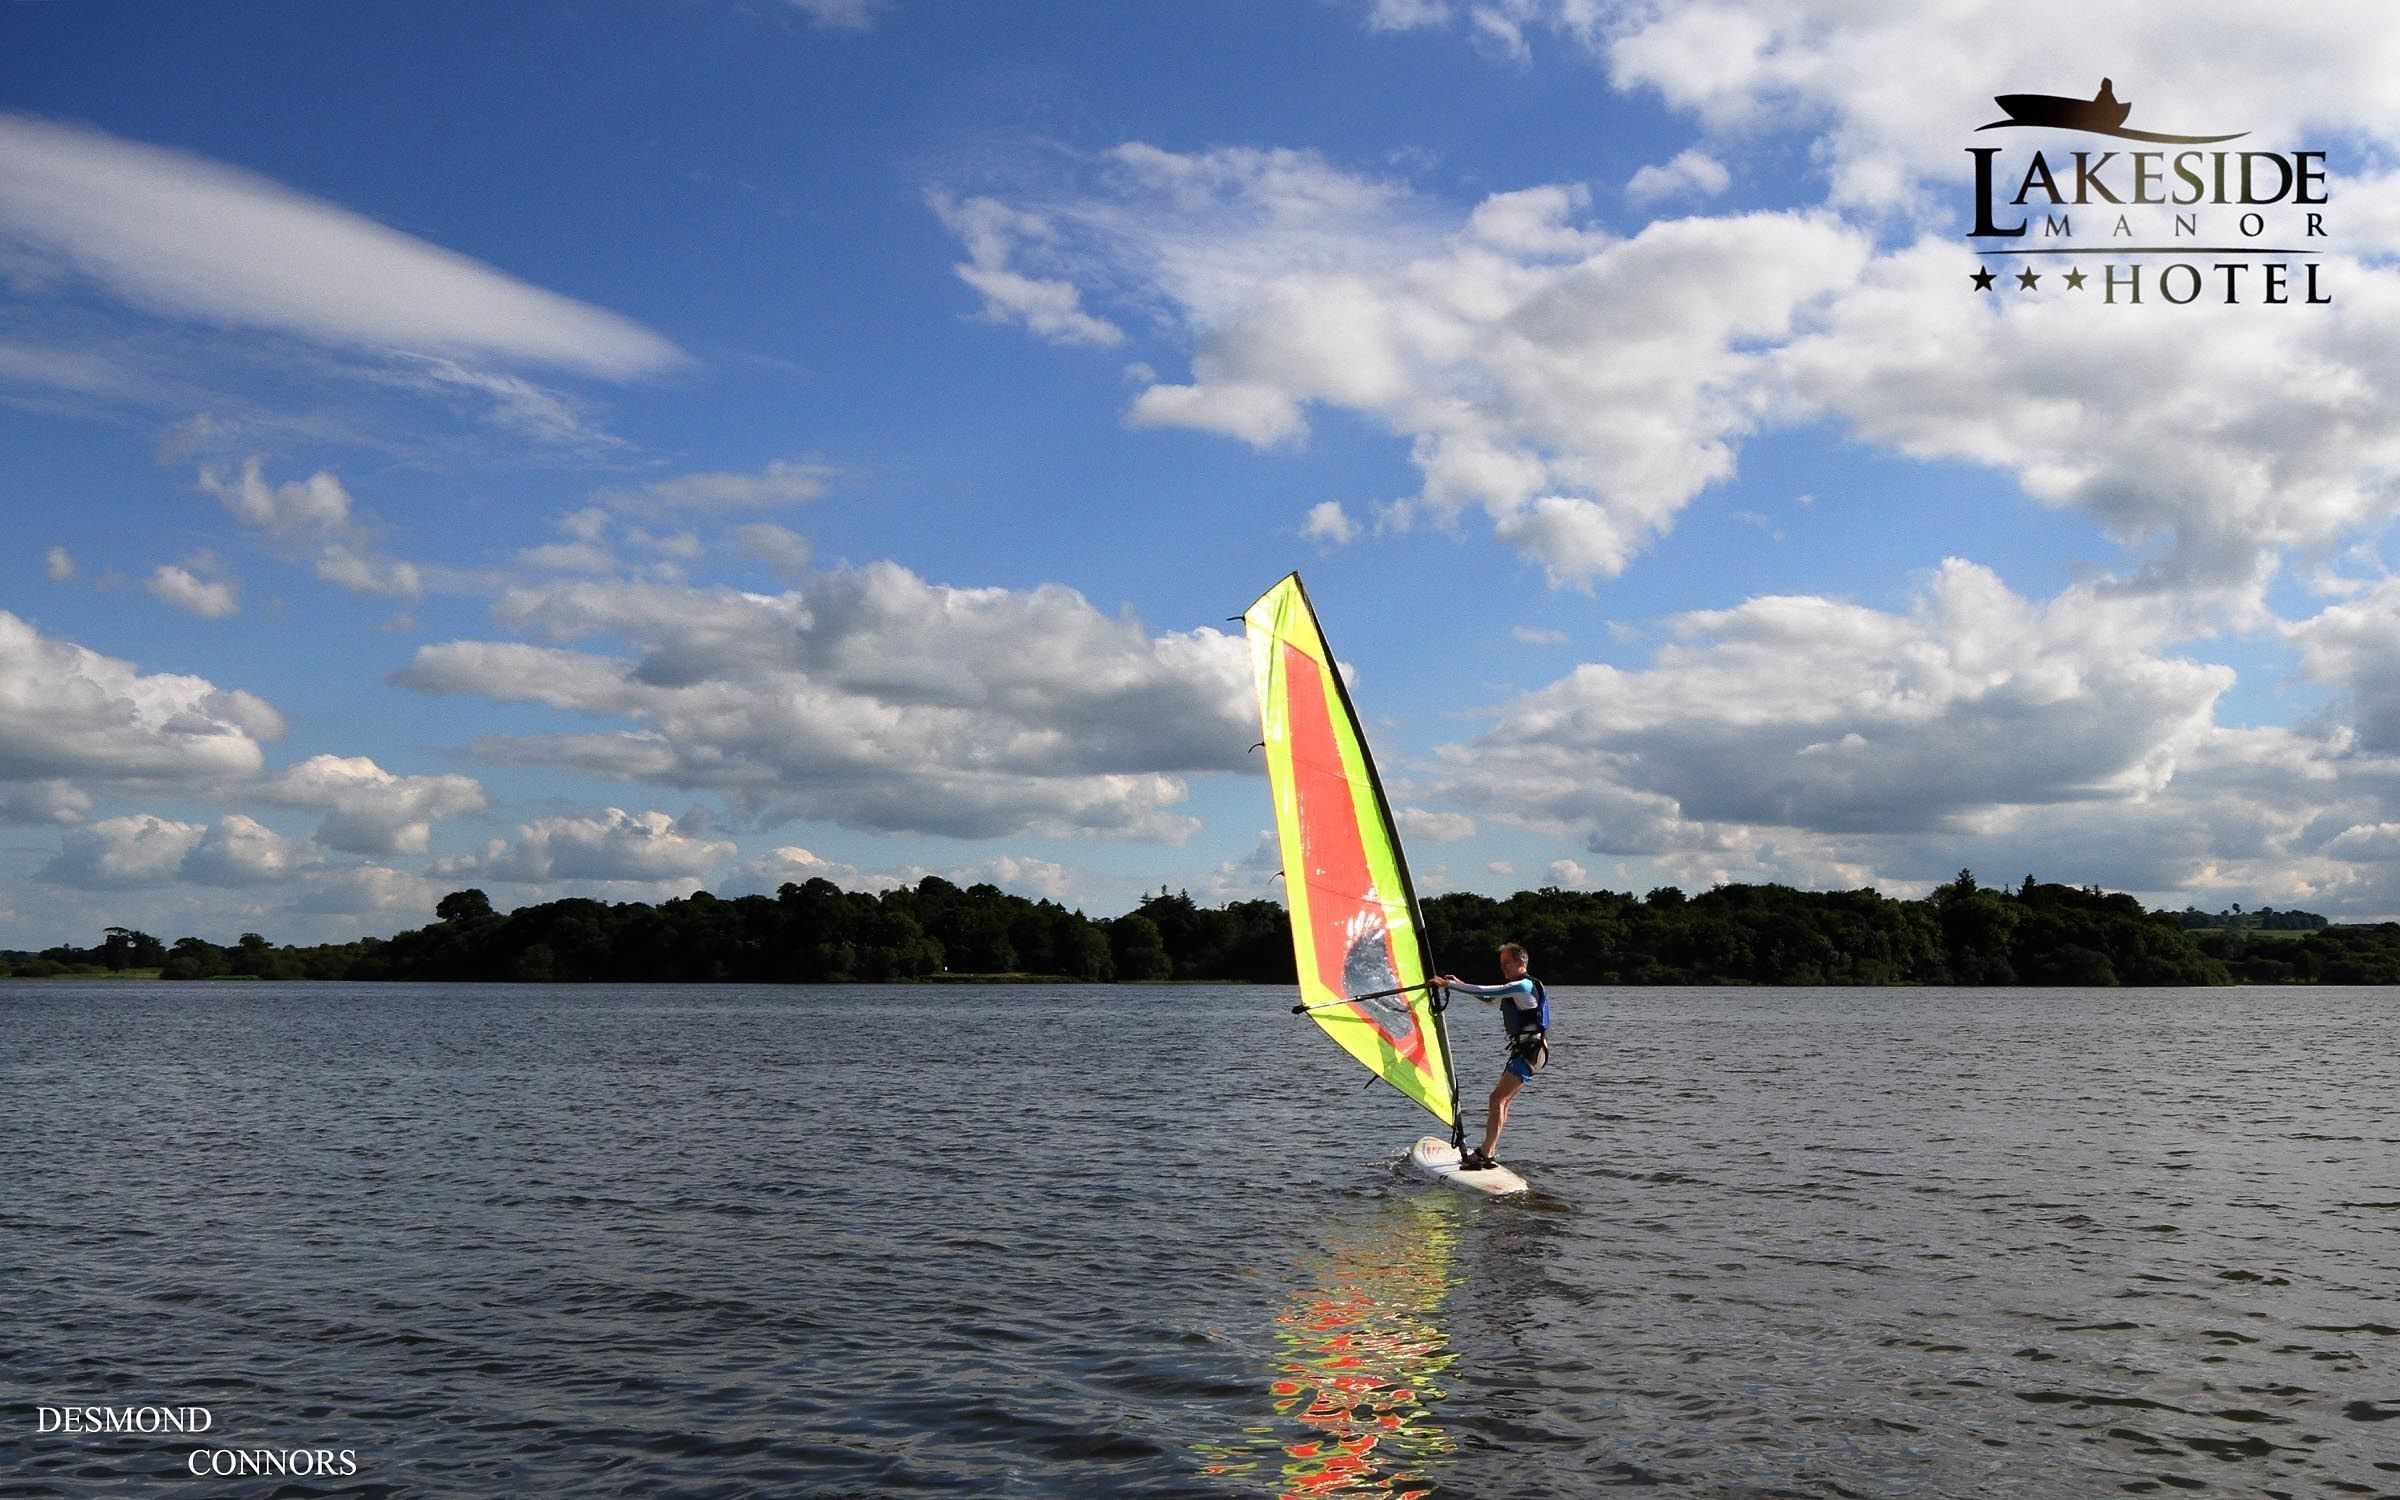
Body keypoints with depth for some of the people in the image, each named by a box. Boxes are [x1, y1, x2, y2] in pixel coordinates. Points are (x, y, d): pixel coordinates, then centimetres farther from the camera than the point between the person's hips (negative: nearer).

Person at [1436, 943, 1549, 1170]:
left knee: (1497, 1098, -18)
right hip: (1522, 1049, 11)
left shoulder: (1524, 986, -13)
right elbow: (1488, 999, 30)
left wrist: (1450, 985, -15)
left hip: (1531, 1050, -11)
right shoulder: (1515, 988, 20)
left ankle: (1483, 1155, -22)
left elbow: (1487, 991, -19)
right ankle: (1488, 1153, 16)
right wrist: (1459, 984, 19)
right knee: (1502, 1100, 12)